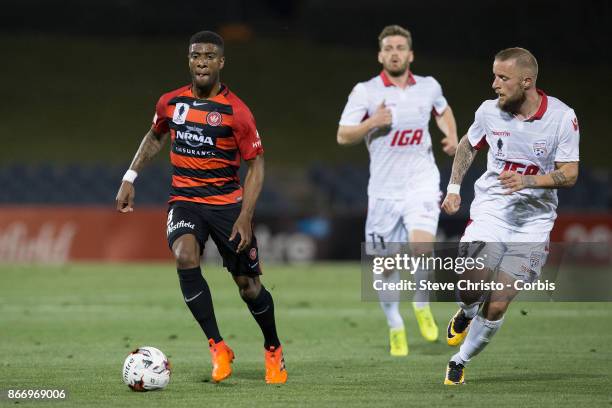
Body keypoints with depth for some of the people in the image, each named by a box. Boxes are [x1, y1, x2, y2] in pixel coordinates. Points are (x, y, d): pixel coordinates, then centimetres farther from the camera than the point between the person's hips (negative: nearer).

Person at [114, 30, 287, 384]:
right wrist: (130, 178, 15)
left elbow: (256, 164, -5)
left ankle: (273, 350, 30)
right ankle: (218, 348, -20)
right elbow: (155, 137, 23)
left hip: (227, 202, -2)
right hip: (184, 200, 2)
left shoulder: (235, 111, -9)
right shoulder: (171, 102, 2)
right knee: (185, 257, -29)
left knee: (249, 286, 1)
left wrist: (245, 216, -14)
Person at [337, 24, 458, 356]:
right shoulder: (365, 92, -3)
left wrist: (451, 136, 10)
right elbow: (343, 136, -3)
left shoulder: (429, 87, 5)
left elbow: (443, 111, 28)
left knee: (422, 245, -23)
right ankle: (395, 327, 25)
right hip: (384, 189, 0)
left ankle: (422, 304, 4)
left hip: (422, 183, 0)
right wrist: (372, 122, -18)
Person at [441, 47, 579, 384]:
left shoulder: (562, 117, -11)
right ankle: (466, 315, 16)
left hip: (533, 220, -1)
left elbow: (569, 174, -9)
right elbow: (468, 144, 18)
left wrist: (527, 181, -25)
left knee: (497, 306, -6)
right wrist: (453, 188, 10)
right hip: (490, 210, 1)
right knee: (472, 289, -21)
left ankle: (460, 361, 16)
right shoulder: (490, 111, -3)